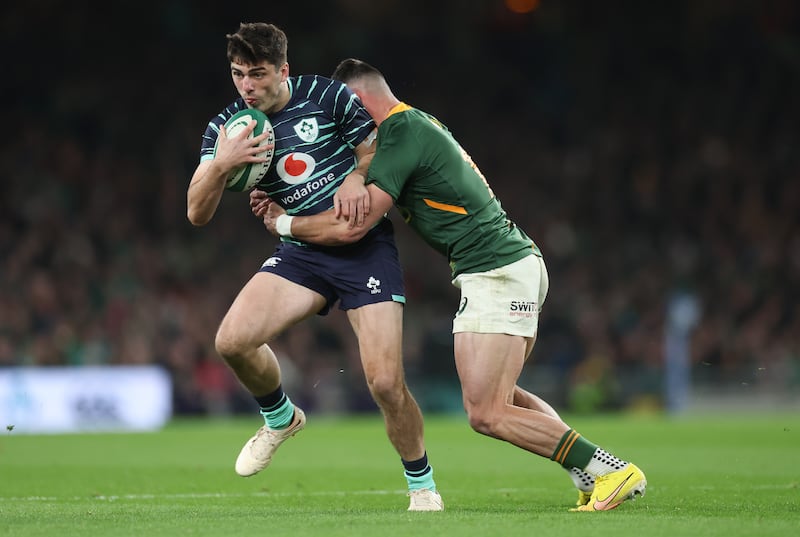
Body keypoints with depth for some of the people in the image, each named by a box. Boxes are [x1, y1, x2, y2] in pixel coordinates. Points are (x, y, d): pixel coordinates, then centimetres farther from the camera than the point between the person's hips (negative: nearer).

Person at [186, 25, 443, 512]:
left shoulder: (327, 97, -7)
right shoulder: (227, 128, -1)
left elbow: (376, 152, 8)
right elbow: (198, 214, -7)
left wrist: (357, 178, -14)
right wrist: (220, 165, -25)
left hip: (366, 246, -3)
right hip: (302, 252, 3)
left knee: (386, 382, -15)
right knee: (233, 340, -20)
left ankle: (423, 485, 10)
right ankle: (281, 418, 12)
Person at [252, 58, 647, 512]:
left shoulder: (401, 134, -12)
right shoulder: (417, 125, 18)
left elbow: (352, 226, -15)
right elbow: (363, 204, 28)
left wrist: (283, 224, 0)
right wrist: (285, 208, 21)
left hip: (496, 274, -10)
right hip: (519, 259, 10)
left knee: (485, 414, -11)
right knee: (499, 398, 18)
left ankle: (613, 471, -15)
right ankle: (595, 473, 8)